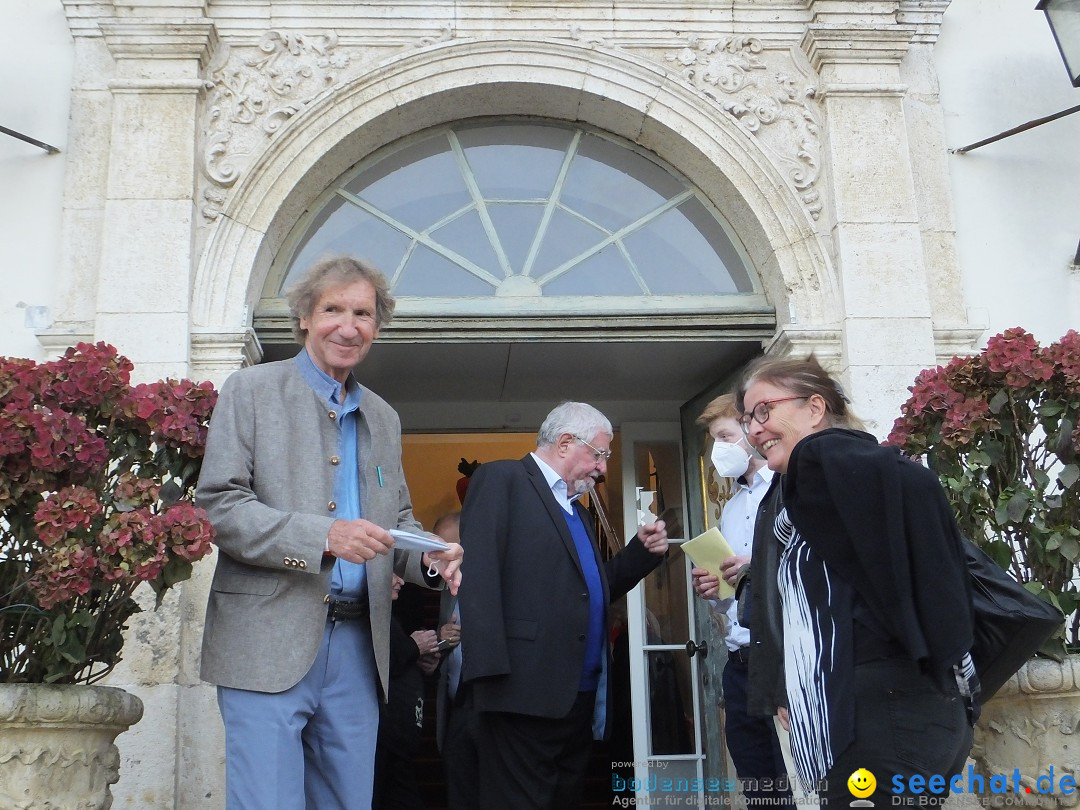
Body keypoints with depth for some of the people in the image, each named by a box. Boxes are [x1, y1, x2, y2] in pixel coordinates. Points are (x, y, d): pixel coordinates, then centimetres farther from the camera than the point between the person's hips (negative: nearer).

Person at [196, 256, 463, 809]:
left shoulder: (384, 419, 17)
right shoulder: (251, 390, 1)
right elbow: (217, 506, -8)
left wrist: (429, 557, -3)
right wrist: (323, 536, -21)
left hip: (358, 645, 5)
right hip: (270, 644, -5)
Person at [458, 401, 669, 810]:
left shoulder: (576, 509, 23)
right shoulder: (501, 479, -4)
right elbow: (478, 573, -16)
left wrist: (642, 550, 11)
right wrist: (488, 671, -23)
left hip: (580, 694, 9)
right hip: (525, 690, -9)